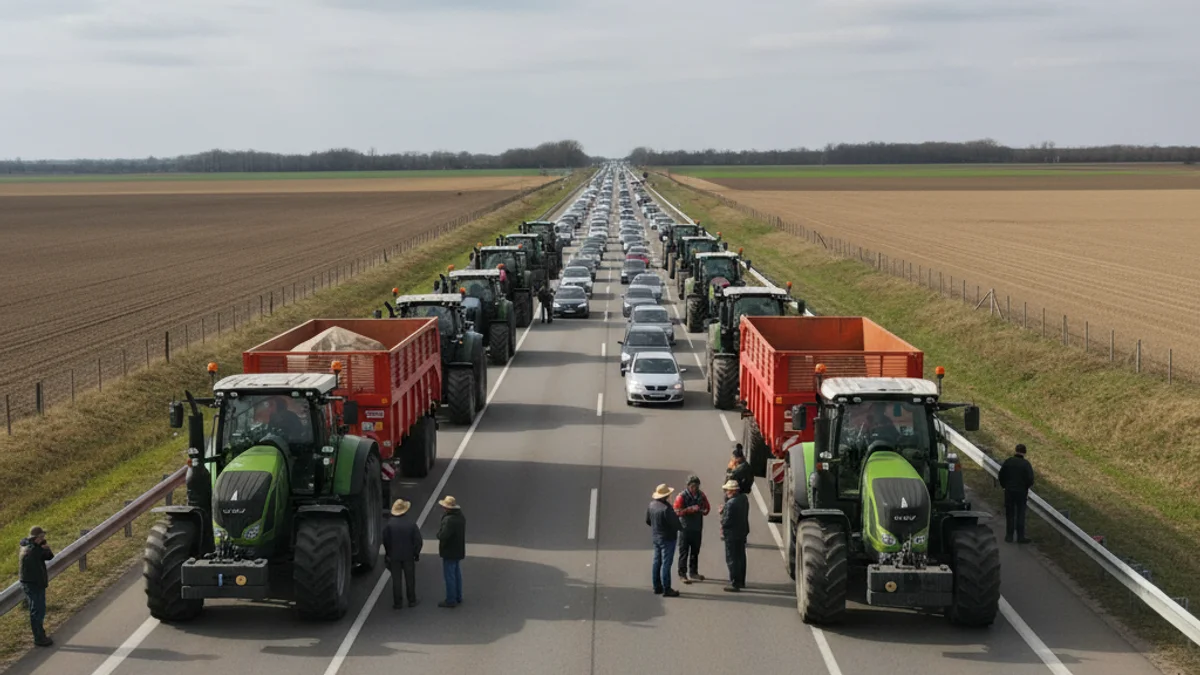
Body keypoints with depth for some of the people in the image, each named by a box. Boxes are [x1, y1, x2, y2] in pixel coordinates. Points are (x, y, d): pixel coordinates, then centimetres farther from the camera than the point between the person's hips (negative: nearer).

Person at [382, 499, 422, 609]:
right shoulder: (411, 524, -11)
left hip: (394, 556, 0)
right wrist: (416, 553, 6)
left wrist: (387, 553, 9)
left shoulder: (389, 524, -12)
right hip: (409, 556, 0)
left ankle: (397, 602, 10)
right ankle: (412, 601, 20)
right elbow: (418, 541, -8)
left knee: (396, 580, 7)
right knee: (410, 579, 14)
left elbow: (385, 541, -6)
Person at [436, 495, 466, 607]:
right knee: (457, 574, 19)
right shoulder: (460, 517, 3)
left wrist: (439, 529, -11)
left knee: (449, 576, 1)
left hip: (449, 552, -9)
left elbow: (442, 536, -30)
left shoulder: (449, 520, -28)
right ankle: (458, 597, 29)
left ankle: (451, 600, 7)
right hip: (458, 551, 9)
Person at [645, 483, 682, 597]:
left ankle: (657, 587, 22)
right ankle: (666, 589, -2)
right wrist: (681, 527, -1)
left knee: (657, 562, 15)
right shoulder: (666, 508, -26)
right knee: (666, 563, -4)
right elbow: (675, 523, -22)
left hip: (655, 536, 9)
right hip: (667, 538, -9)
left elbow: (648, 520, 12)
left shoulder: (651, 505, 1)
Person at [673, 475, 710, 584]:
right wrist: (691, 509, -28)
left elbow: (706, 508, 11)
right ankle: (682, 574, 2)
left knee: (695, 551, 15)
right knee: (684, 552, -2)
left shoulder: (701, 496, 3)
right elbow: (678, 512, -18)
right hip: (685, 528, -5)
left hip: (697, 528, 5)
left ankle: (693, 572, 27)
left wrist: (703, 510, -13)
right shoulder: (682, 496, -13)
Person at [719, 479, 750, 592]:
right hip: (743, 532, 9)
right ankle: (741, 581, 31)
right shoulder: (744, 498, 2)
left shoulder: (731, 503, -25)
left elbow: (727, 521, -24)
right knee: (741, 557, 19)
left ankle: (735, 584, 1)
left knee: (732, 559, -1)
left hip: (732, 534, -9)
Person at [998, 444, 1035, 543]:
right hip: (1022, 492, -2)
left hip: (1009, 491, 2)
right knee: (1020, 514, 7)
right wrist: (1027, 486, 7)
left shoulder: (1008, 461, -3)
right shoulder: (1026, 464, -12)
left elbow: (1001, 476, 1)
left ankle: (1009, 536, 15)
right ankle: (1020, 537, 8)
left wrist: (1004, 485, 16)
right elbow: (1030, 480, -14)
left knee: (1009, 514, 11)